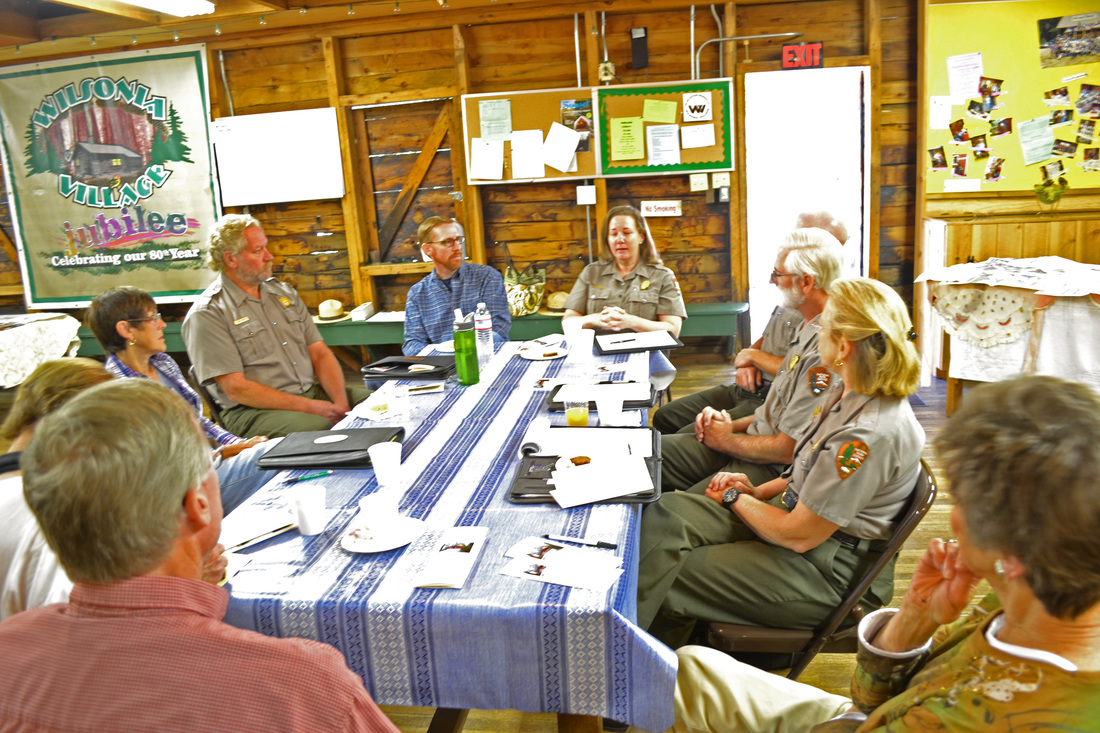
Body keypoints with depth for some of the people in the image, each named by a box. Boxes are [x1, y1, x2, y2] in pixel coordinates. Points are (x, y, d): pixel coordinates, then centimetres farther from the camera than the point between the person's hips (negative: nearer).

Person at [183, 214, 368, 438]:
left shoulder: (283, 292, 16)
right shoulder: (207, 314, -5)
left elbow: (320, 353, 11)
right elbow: (236, 389, -11)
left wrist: (340, 402, -8)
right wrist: (309, 407, -17)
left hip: (313, 392, 6)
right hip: (253, 410, -6)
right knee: (321, 427, -35)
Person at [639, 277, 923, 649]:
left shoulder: (873, 433, -29)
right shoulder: (848, 392, 2)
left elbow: (799, 535, -24)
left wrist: (737, 499, -8)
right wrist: (758, 491, 3)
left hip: (826, 575, -9)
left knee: (671, 579, -14)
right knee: (667, 511, -6)